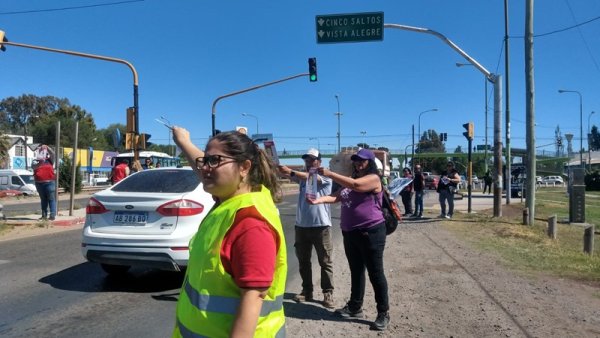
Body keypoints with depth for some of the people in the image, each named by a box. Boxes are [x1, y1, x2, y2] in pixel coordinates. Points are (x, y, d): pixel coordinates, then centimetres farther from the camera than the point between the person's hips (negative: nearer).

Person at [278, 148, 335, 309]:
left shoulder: (325, 176, -5)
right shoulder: (302, 175, 12)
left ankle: (328, 293, 12)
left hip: (321, 225, -5)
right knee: (303, 261, 12)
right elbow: (290, 175, -5)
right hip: (301, 225, 5)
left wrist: (291, 171, -37)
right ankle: (307, 290, 24)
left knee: (325, 261, 4)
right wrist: (278, 169, -26)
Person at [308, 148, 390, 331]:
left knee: (375, 273, 0)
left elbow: (355, 185, -27)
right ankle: (355, 307, 29)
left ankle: (383, 313, 12)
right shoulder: (349, 181, 15)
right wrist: (319, 200, -14)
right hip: (350, 233, 8)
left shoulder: (373, 178, -10)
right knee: (356, 271, 17)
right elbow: (336, 197, 5)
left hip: (370, 233, -8)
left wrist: (329, 174, -23)